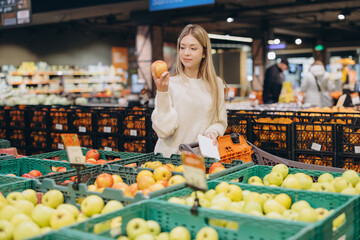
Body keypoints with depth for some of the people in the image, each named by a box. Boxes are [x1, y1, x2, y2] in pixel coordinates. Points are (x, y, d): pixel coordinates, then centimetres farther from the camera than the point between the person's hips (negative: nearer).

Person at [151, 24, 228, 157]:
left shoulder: (216, 84, 8)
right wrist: (162, 92, -13)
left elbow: (220, 122, 18)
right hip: (170, 155, -2)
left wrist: (212, 131, -2)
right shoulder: (170, 83, -2)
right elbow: (164, 131, -7)